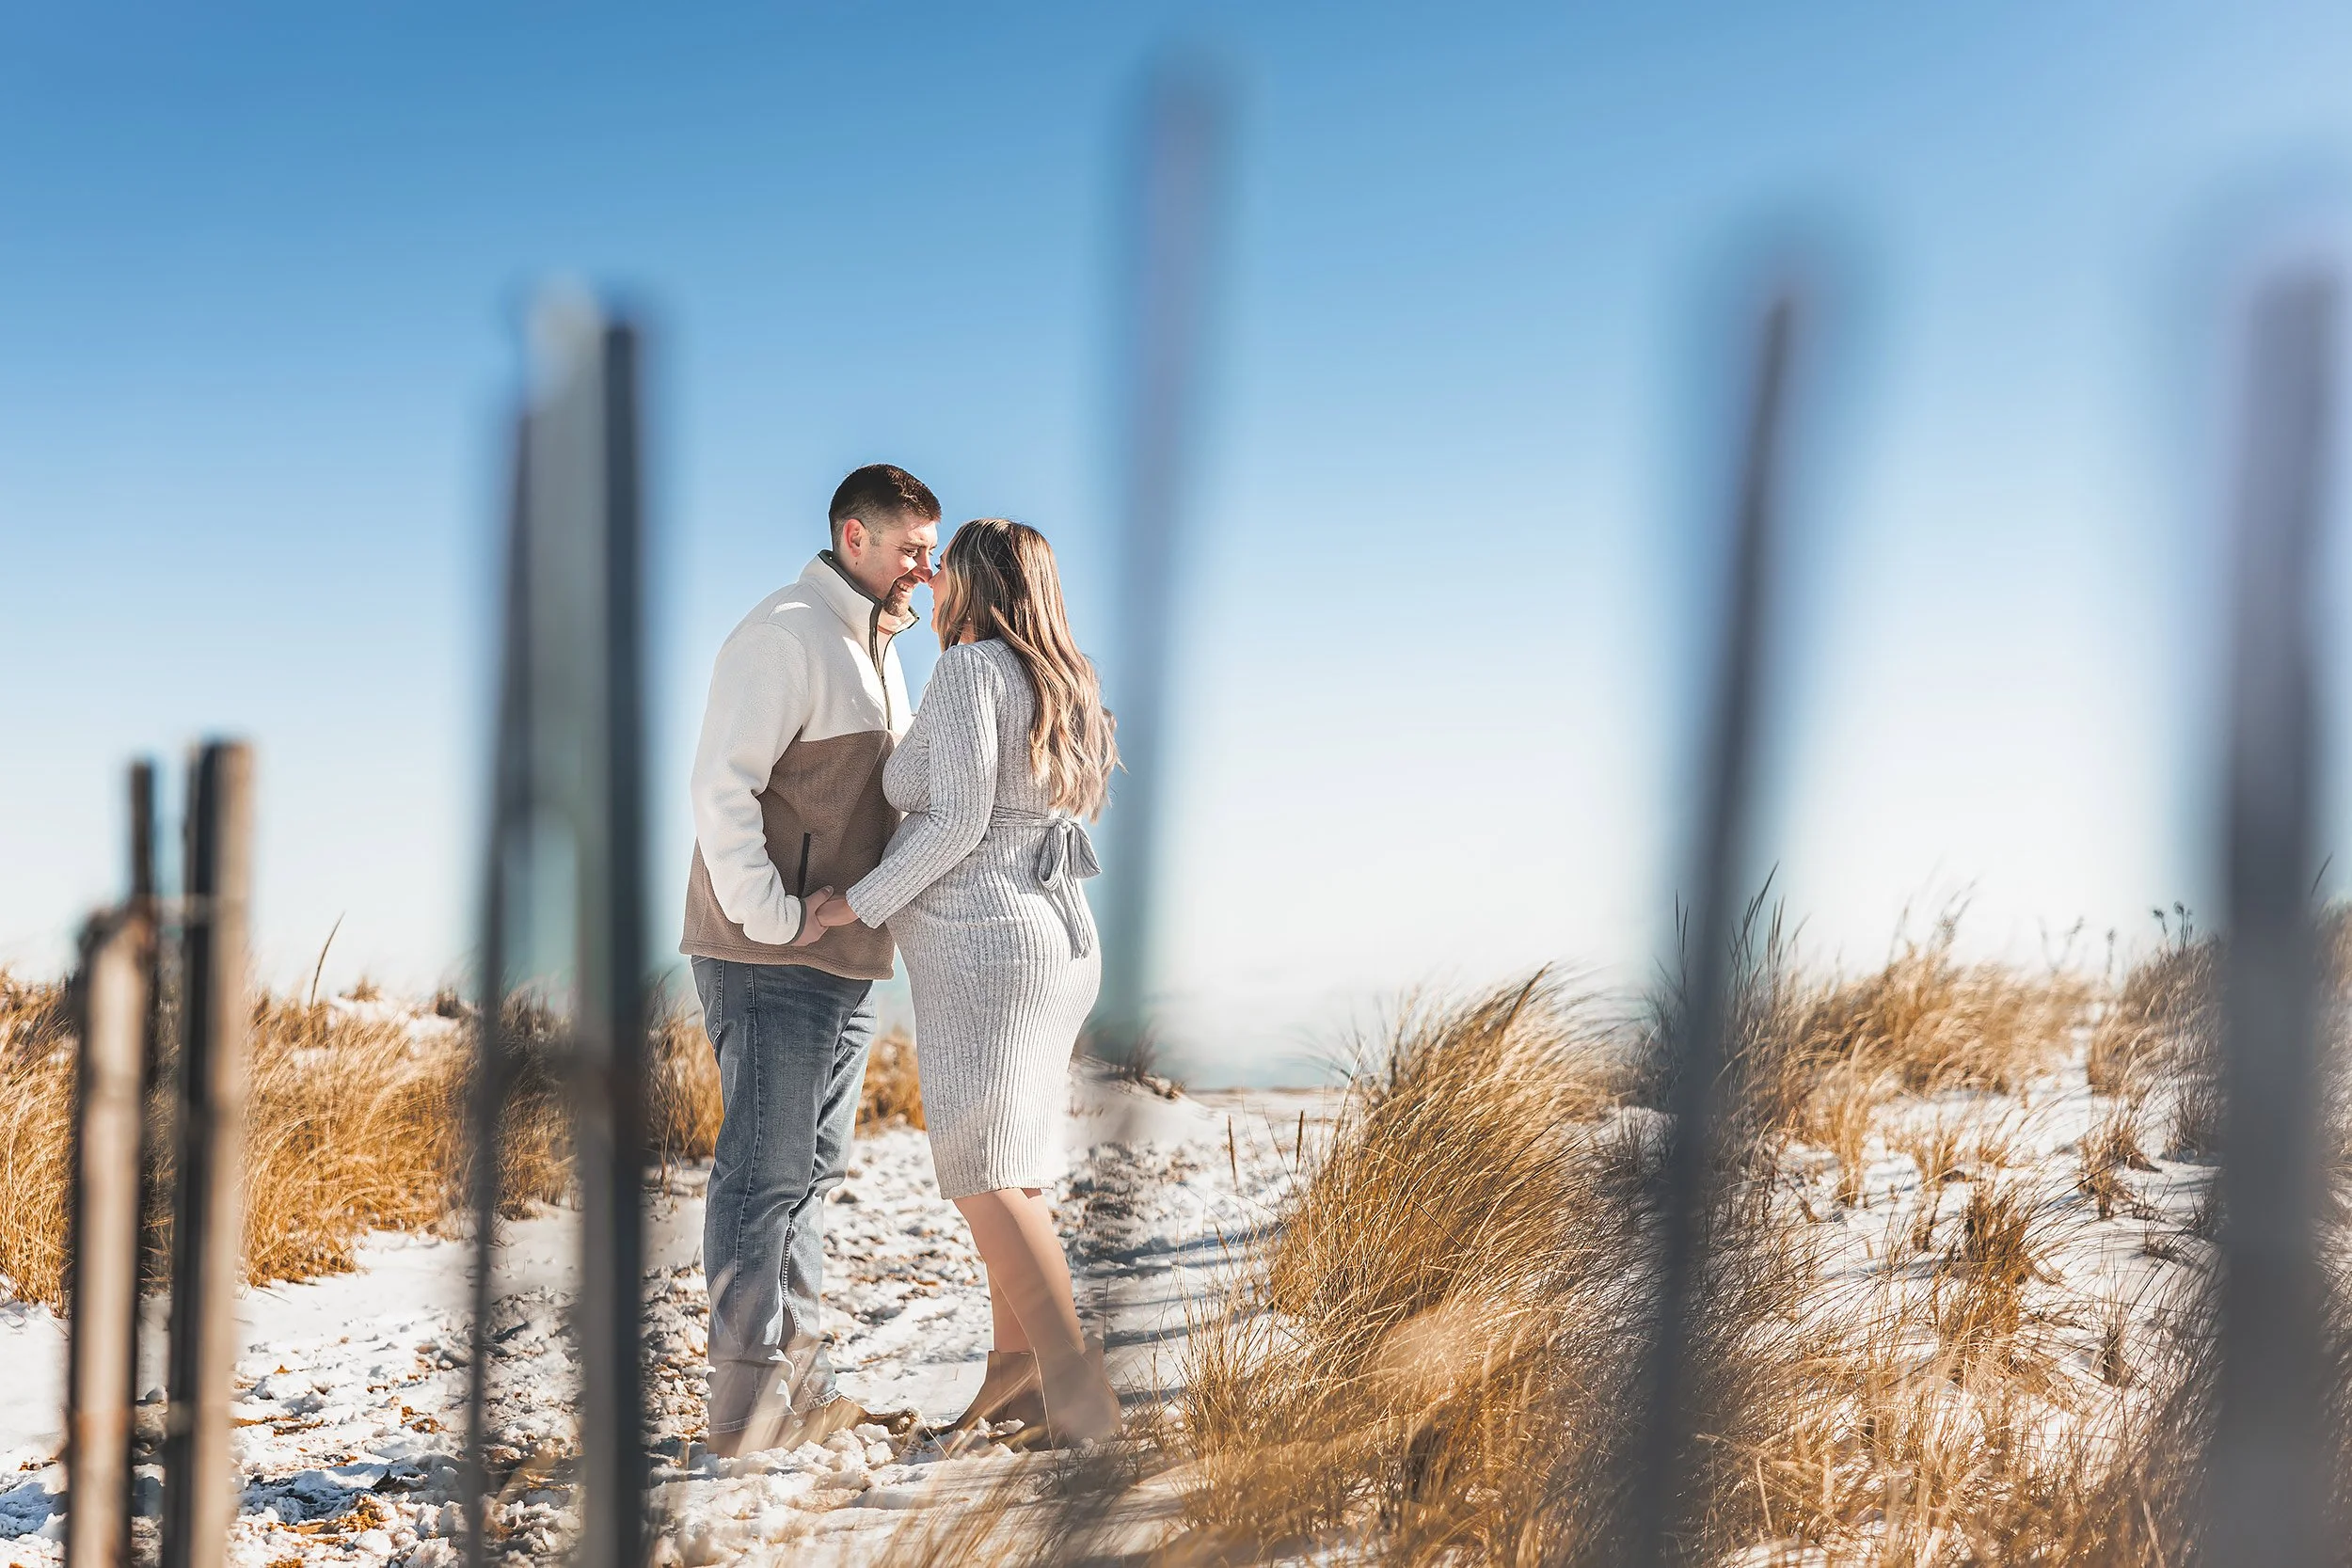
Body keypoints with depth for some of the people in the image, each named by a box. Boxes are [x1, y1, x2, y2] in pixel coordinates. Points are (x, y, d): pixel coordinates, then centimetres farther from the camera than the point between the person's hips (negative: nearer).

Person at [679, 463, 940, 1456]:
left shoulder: (879, 650, 19)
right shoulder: (785, 636, -12)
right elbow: (721, 786, -19)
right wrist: (770, 918, -21)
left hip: (846, 960, 10)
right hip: (769, 962, -10)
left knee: (810, 1175, 13)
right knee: (764, 1177, -6)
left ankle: (802, 1391, 21)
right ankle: (748, 1409, -1)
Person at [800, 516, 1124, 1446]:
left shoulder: (968, 670, -9)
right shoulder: (1059, 685, 16)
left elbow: (958, 820, -17)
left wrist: (858, 905, -8)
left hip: (983, 948, -9)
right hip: (1053, 942, 9)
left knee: (984, 1176, -11)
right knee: (1012, 1168, 15)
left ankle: (1077, 1388, -18)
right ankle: (1015, 1370, 19)